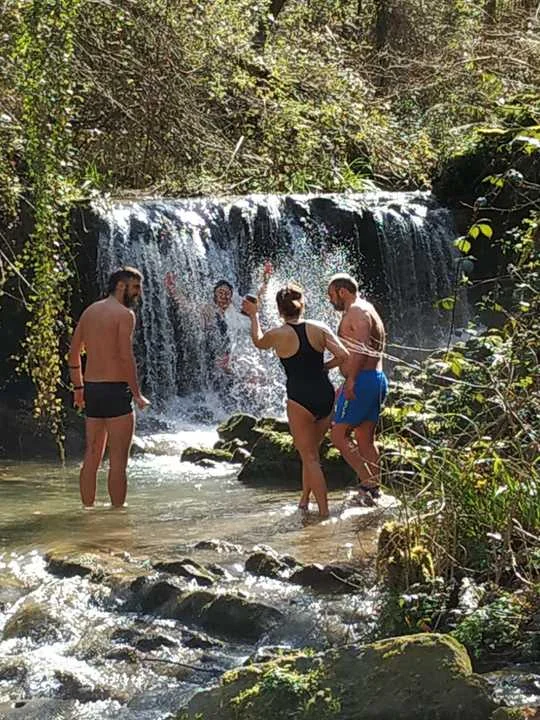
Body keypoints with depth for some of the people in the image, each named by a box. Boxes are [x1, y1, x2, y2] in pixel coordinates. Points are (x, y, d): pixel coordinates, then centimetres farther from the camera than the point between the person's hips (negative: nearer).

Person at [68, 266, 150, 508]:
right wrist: (137, 395, -12)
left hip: (91, 389, 8)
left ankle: (88, 509, 17)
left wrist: (78, 388, 25)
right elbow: (126, 357, -18)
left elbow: (74, 353, 17)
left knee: (92, 456, 14)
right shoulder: (124, 314, -9)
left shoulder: (90, 311, 14)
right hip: (116, 390, -8)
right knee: (118, 460, -3)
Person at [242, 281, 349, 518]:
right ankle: (304, 500, 29)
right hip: (325, 395, 4)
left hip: (300, 400, -4)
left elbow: (258, 341, 17)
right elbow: (343, 355, -7)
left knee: (309, 456, 4)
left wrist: (254, 315, 32)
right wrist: (323, 366, 12)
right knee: (311, 450, 21)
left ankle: (324, 510, 0)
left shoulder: (277, 335, -6)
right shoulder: (319, 328, 0)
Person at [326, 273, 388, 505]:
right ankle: (375, 485, 12)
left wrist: (351, 379, -27)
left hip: (362, 380, -10)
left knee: (339, 434, -7)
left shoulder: (357, 312, -9)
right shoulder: (364, 311, 23)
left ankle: (367, 481, -13)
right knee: (366, 438, 12)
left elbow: (360, 349, -23)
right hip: (376, 379, 10)